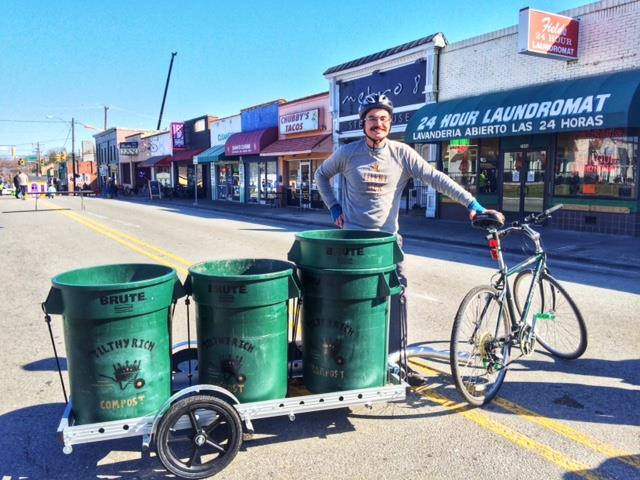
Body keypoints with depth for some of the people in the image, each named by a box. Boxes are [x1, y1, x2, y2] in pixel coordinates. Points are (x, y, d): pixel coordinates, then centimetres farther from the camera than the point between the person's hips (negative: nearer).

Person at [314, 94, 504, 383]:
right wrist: (334, 208, 3)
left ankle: (395, 357, 13)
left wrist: (472, 204, -16)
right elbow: (321, 175, 13)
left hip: (387, 238, 1)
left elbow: (436, 178, -9)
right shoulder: (348, 153, -3)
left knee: (397, 293, -3)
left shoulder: (402, 153, -3)